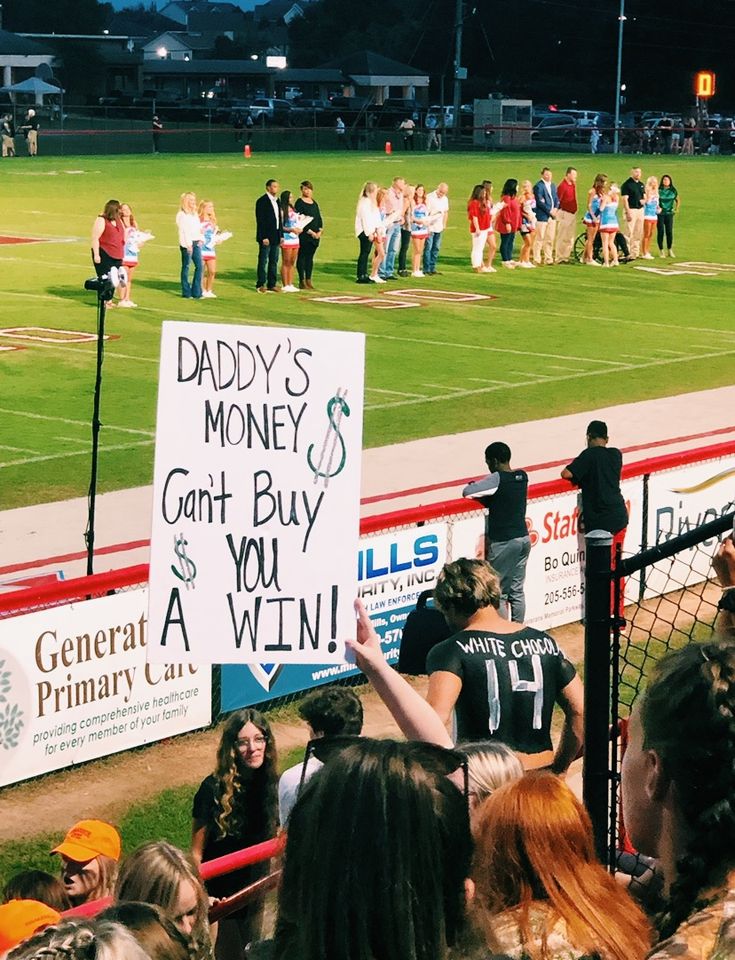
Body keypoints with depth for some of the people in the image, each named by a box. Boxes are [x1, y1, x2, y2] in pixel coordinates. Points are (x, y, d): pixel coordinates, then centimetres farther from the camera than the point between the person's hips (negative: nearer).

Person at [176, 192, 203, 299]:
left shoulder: (195, 214, 17)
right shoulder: (182, 215, -6)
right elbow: (183, 230, -12)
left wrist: (200, 239, 2)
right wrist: (188, 244, -17)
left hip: (196, 243, 7)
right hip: (186, 244, -7)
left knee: (199, 266, 2)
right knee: (186, 267, 0)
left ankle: (196, 292, 7)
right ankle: (186, 293, 5)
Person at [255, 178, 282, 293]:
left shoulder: (277, 201, 15)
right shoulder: (262, 201, -9)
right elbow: (260, 220, -14)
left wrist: (281, 235, 13)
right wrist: (264, 237, -18)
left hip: (275, 236, 7)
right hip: (266, 237, -7)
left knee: (274, 261, 8)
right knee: (263, 261, -3)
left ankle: (271, 284, 13)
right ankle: (260, 285, 2)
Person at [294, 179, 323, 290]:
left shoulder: (314, 203, 14)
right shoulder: (299, 203, -7)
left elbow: (319, 218, 15)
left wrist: (320, 230, -1)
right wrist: (310, 232, -15)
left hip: (315, 234, 7)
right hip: (304, 235, -7)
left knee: (310, 258, 9)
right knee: (302, 257, -2)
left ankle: (308, 280, 14)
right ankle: (302, 282, 0)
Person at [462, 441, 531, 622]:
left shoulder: (497, 479, -16)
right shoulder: (522, 476, 5)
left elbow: (467, 492, -18)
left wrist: (475, 486, 3)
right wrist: (489, 497, 9)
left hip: (503, 541, -7)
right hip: (523, 537, 7)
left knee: (498, 592, 0)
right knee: (517, 590, 12)